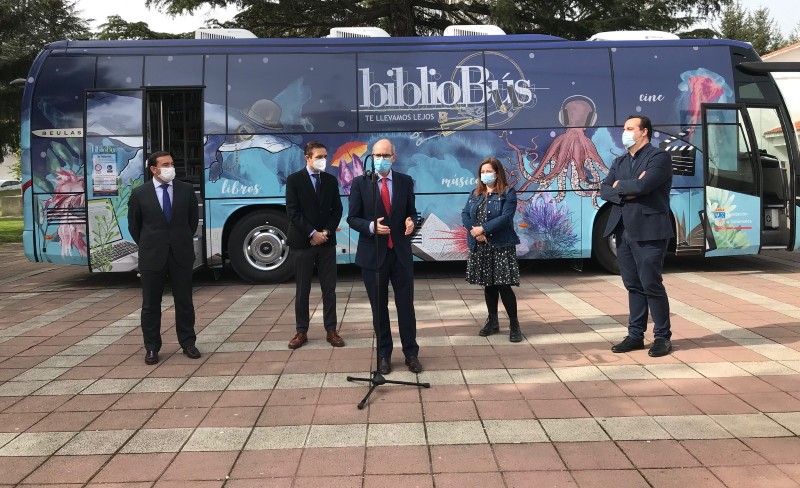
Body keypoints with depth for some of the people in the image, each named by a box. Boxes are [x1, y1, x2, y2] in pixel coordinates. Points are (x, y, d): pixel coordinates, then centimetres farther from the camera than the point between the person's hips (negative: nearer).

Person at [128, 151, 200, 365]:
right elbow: (134, 225, 8)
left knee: (184, 302, 9)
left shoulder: (186, 190, 2)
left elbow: (193, 219, 13)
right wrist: (147, 246, 9)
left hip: (181, 255, 1)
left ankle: (188, 343, 21)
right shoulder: (139, 193, -2)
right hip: (152, 257, -1)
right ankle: (152, 348, 19)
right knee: (150, 305, 7)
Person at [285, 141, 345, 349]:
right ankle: (301, 332, 14)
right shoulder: (294, 180, -3)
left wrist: (326, 232, -7)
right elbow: (293, 212, -8)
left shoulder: (331, 180, 9)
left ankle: (331, 330, 12)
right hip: (303, 242, -3)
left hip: (327, 241, 3)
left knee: (329, 289, 5)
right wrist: (313, 234, -14)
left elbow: (337, 210, 7)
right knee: (302, 290, 5)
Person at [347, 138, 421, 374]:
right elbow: (352, 218, -2)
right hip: (372, 253, -1)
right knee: (379, 307, 9)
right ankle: (384, 354, 23)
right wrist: (371, 226, -21)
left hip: (401, 252, 1)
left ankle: (411, 353, 19)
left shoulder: (406, 181, 4)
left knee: (406, 305, 5)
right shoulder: (360, 183, -2)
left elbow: (411, 211, 10)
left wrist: (411, 222, -14)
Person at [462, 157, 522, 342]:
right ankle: (493, 321, 25)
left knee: (504, 285, -7)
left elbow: (506, 217, -15)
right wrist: (474, 231, -14)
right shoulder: (475, 194, 14)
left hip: (501, 246, -5)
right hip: (480, 247, 5)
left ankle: (514, 325, 4)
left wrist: (483, 228, -19)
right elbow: (465, 214, 3)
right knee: (488, 285, 13)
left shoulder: (508, 193, -3)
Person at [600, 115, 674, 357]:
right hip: (623, 231, 7)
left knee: (651, 284, -3)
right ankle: (635, 335, 19)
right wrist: (628, 192, -12)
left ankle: (662, 337, 11)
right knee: (633, 285, 11)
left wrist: (619, 185, -3)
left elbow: (643, 185, -20)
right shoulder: (620, 162, 17)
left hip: (648, 231, -6)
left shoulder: (659, 156, -5)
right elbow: (604, 190, 5)